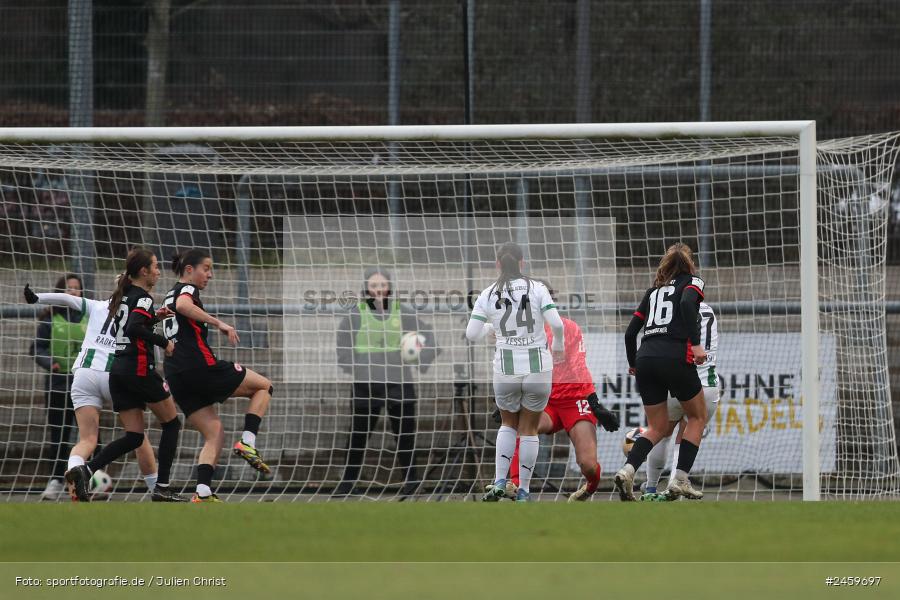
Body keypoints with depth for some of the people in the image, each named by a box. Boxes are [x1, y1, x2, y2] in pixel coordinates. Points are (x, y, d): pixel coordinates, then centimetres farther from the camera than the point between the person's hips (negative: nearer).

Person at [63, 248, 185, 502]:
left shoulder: (123, 295, 15)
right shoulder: (143, 297, -10)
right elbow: (133, 329, -25)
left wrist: (153, 317, 16)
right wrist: (163, 342, -17)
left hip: (118, 370, 8)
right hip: (140, 369, -8)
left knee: (133, 437, 7)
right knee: (171, 423, 8)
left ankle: (85, 470, -12)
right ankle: (162, 488, 5)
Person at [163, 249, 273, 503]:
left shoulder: (170, 294, 25)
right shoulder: (187, 289, -2)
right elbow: (183, 306, -26)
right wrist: (219, 323, -26)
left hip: (176, 376, 8)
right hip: (200, 365, -8)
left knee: (214, 435, 8)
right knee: (263, 386, 8)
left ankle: (203, 494, -10)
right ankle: (247, 442, -8)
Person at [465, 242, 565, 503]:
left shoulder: (488, 295, -2)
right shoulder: (537, 289, -5)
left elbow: (471, 334, -6)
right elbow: (556, 324, -13)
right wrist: (559, 347, 6)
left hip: (506, 367, 1)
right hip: (538, 367, -1)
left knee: (508, 424, 22)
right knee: (529, 429, 12)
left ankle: (499, 481, 6)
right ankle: (523, 491, 13)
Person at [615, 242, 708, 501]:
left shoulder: (654, 290, 22)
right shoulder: (692, 281, 9)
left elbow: (630, 332, 19)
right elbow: (687, 303, -15)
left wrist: (633, 364, 34)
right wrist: (695, 344, -18)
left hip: (645, 359, 5)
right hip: (675, 358, -5)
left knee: (657, 427, 14)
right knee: (697, 417, 16)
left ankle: (627, 470, -12)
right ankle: (680, 479, 3)